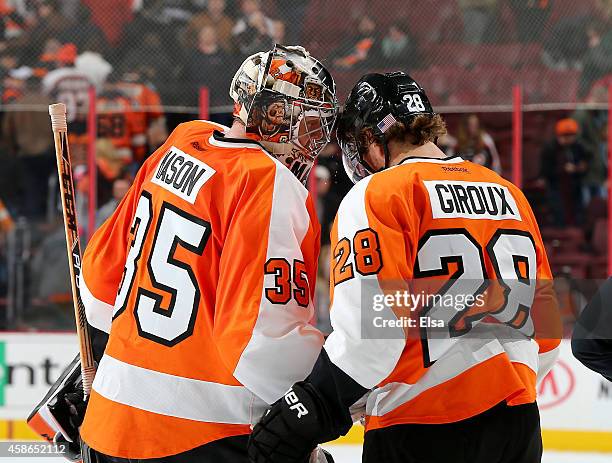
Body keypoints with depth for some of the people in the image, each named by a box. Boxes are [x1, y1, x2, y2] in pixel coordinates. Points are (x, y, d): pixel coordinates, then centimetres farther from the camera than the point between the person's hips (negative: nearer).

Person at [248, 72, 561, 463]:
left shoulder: (376, 194, -6)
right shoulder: (509, 194, 14)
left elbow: (370, 330, -19)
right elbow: (544, 325, 18)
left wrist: (312, 409, -17)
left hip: (424, 431, -6)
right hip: (519, 425, 6)